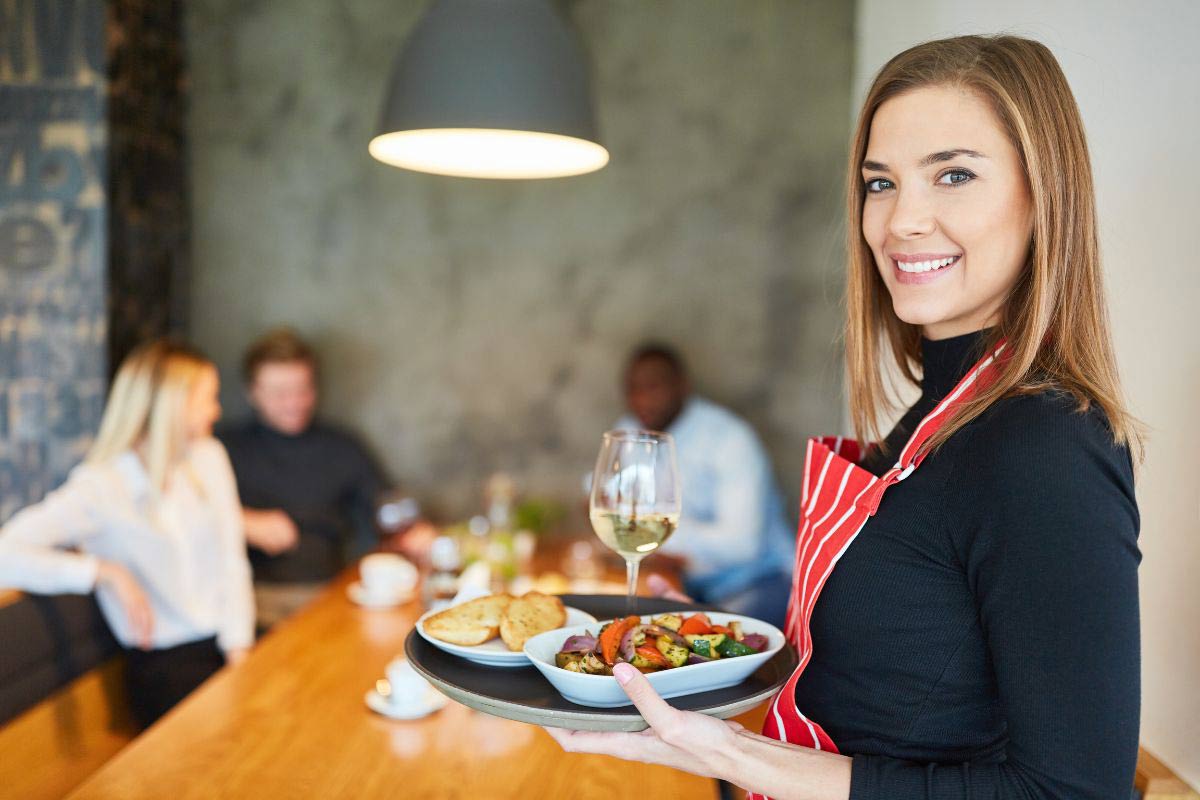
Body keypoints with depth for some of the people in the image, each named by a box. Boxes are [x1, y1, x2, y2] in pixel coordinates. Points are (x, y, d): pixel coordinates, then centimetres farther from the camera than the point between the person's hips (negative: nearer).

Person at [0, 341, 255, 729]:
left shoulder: (209, 457, 9)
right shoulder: (99, 488, -9)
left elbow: (232, 562, 6)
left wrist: (239, 650, -4)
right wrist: (106, 573, -22)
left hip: (230, 643, 5)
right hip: (166, 664, -5)